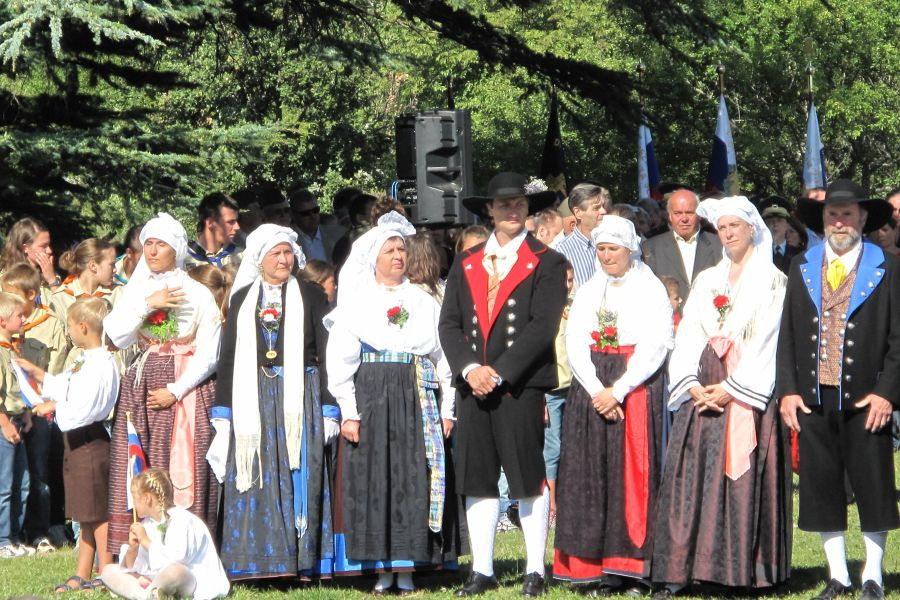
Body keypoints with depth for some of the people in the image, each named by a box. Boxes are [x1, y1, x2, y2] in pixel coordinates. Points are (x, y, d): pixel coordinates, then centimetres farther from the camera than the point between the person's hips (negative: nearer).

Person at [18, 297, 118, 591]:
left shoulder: (101, 364, -20)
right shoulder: (84, 362, 13)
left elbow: (86, 405, -26)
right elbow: (63, 387, 26)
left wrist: (54, 407, -15)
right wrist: (38, 374, 25)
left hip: (90, 439, -11)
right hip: (77, 441, 11)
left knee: (97, 512, -5)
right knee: (87, 513, 15)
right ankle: (83, 575, 22)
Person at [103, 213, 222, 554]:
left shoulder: (197, 294, 0)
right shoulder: (135, 291, 12)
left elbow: (208, 354, -3)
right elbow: (117, 337, -1)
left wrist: (175, 391, -11)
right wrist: (147, 305, -11)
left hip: (185, 390, -3)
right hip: (140, 386, 3)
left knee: (183, 472, -8)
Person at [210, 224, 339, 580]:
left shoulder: (310, 296, 6)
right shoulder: (242, 299, 12)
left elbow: (326, 353, 3)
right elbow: (228, 357, 11)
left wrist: (329, 409, -5)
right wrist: (223, 413, 5)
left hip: (300, 399, -2)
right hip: (252, 401, 2)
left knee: (298, 480, -5)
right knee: (255, 480, -2)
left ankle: (299, 561, -3)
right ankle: (258, 562, 0)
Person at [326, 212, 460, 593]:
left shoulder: (424, 302, 13)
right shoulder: (356, 302, 6)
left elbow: (442, 358, 10)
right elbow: (341, 361, 0)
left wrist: (446, 410, 2)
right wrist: (349, 412, -9)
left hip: (418, 401, 2)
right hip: (371, 398, -2)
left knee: (415, 482, -2)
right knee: (374, 481, -3)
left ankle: (407, 567, 2)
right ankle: (380, 567, 1)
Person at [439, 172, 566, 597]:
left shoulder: (547, 263, 2)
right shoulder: (465, 264, 15)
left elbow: (542, 327, -8)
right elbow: (449, 324, 9)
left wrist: (499, 372, -15)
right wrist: (469, 368, -8)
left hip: (522, 385, -4)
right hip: (473, 384, 4)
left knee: (529, 478, -1)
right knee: (477, 479, 5)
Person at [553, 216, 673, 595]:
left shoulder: (651, 290, 2)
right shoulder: (588, 292, 14)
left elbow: (655, 346, -7)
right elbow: (574, 343, 5)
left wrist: (618, 390, -14)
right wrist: (597, 390, -10)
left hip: (637, 389, -4)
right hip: (591, 390, 4)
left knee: (633, 475, -7)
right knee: (591, 475, -2)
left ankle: (633, 563, -6)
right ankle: (595, 567, -2)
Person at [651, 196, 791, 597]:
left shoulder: (773, 281, 3)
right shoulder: (706, 281, 17)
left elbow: (767, 342, -6)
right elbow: (688, 335, 9)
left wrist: (731, 388, -13)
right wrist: (691, 383, -7)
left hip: (749, 394, -4)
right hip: (702, 391, 4)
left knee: (745, 483, -7)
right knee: (690, 477, -4)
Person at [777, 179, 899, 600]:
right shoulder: (802, 269, 11)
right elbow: (788, 334, 11)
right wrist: (787, 390, 1)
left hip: (865, 401, -3)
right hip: (813, 398, 3)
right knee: (821, 488, 5)